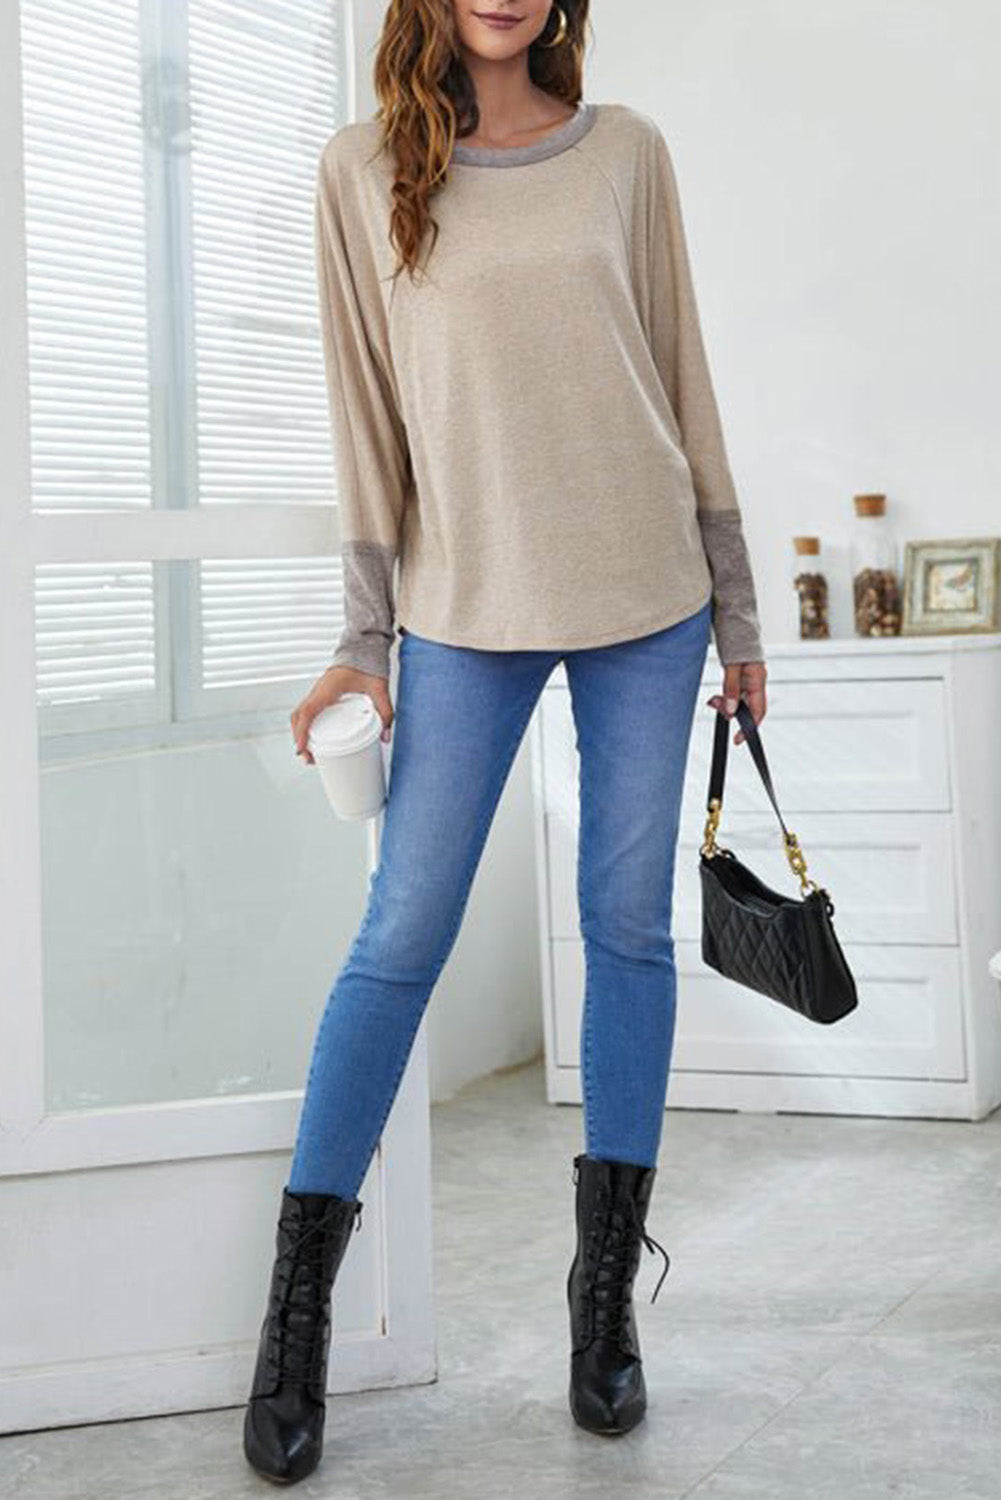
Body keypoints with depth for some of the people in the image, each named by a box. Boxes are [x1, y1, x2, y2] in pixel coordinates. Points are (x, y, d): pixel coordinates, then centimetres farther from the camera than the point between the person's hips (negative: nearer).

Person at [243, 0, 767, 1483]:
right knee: (401, 938, -3)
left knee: (630, 927, 4)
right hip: (467, 606, -1)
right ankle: (298, 1309, 7)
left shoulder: (625, 151, 6)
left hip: (644, 588, 2)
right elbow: (367, 415, 3)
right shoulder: (363, 169, 4)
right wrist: (364, 637, -1)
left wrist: (734, 605, 8)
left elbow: (685, 380, 9)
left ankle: (606, 1290, 15)